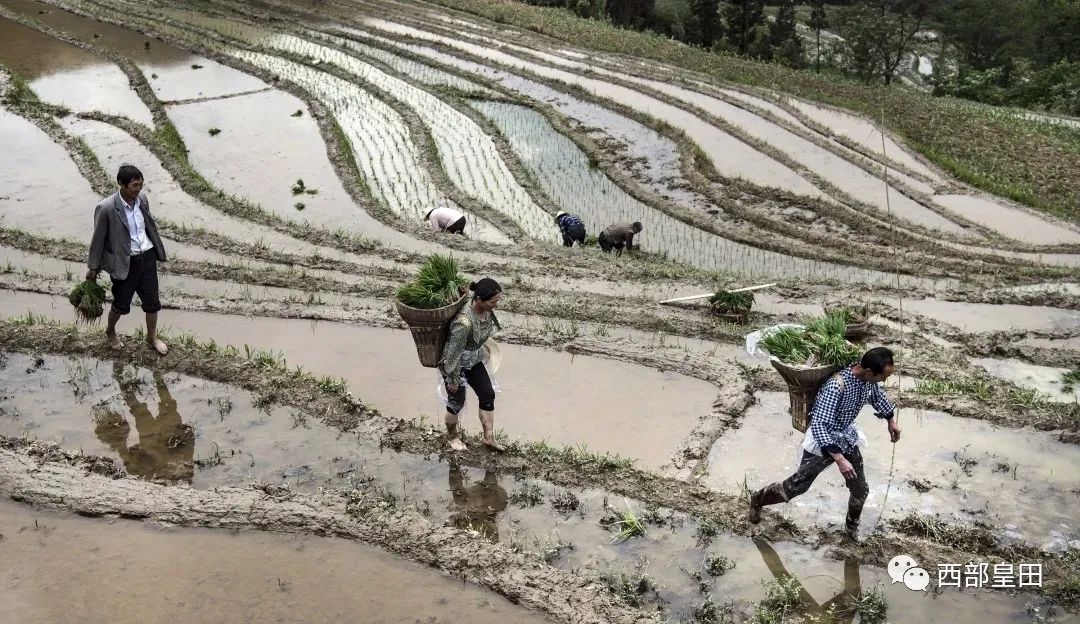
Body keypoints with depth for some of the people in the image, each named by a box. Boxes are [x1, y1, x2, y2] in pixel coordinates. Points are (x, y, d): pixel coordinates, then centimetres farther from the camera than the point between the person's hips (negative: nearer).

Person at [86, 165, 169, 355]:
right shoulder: (107, 208, -22)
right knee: (121, 304, 15)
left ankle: (152, 337, 37)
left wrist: (157, 249, 21)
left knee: (152, 301, 15)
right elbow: (98, 239, -10)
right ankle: (110, 332, 45)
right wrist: (93, 268, -1)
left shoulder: (142, 199, -6)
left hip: (148, 257, 4)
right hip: (125, 262, -4)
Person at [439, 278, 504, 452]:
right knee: (457, 402, 10)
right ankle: (452, 436, 37)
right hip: (454, 364, -7)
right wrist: (453, 380, -18)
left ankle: (489, 438, 23)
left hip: (474, 360, 7)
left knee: (488, 395, 9)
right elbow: (453, 353, -28)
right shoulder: (464, 322, -40)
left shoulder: (487, 310, -16)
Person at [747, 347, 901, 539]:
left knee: (861, 490, 14)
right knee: (796, 486, 10)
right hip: (822, 443, -6)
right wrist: (839, 458, -44)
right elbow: (818, 425, -41)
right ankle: (758, 499, 36)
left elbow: (878, 394, 12)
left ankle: (852, 527, 43)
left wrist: (891, 420, 23)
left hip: (847, 439, 6)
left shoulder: (868, 378, -14)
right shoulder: (836, 386, -38)